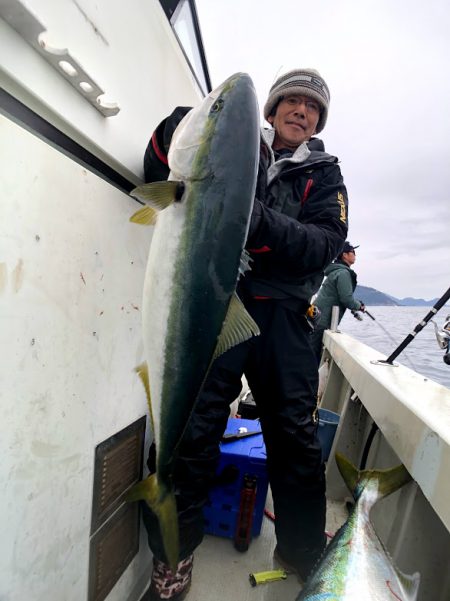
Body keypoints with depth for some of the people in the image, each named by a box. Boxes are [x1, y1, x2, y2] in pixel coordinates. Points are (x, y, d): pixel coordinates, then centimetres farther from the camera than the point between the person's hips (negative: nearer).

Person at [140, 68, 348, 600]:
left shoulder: (324, 175, 16)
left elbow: (326, 243, -2)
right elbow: (159, 174, 12)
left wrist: (262, 221, -19)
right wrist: (177, 131, -8)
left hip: (281, 312, 2)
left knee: (296, 432, 6)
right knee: (191, 426, -6)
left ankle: (303, 552, 31)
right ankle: (173, 556, 19)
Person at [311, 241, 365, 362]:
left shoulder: (336, 270, 19)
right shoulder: (343, 272, -12)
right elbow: (346, 298, -18)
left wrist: (356, 304, 17)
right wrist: (359, 306, 1)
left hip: (318, 318, 10)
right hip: (322, 321, -10)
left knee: (315, 356, 13)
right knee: (314, 354, -6)